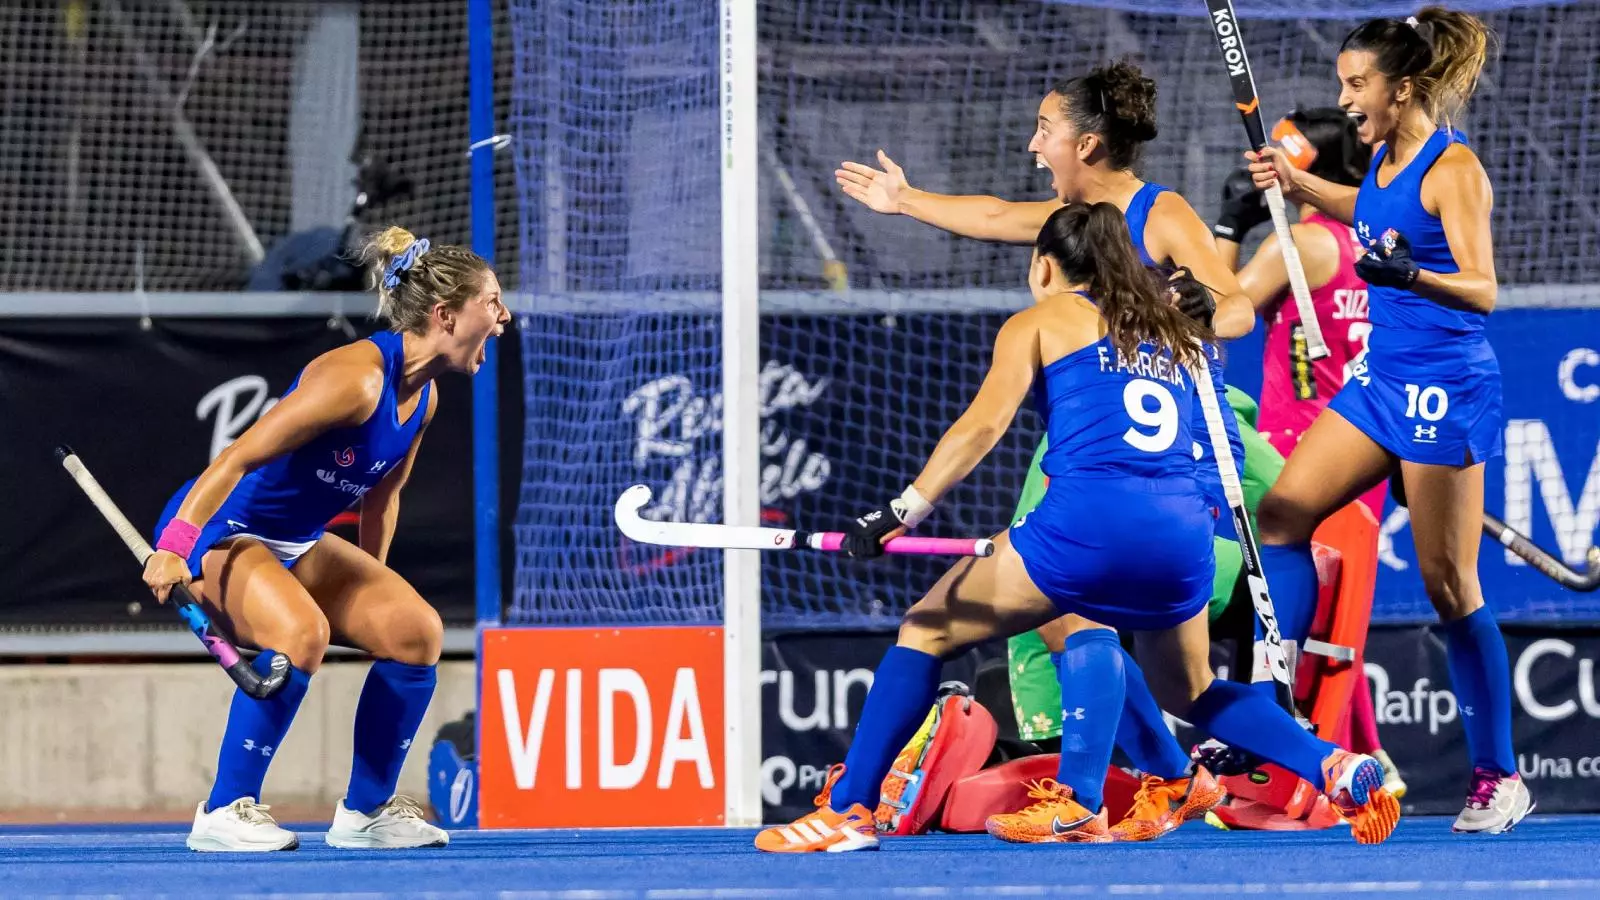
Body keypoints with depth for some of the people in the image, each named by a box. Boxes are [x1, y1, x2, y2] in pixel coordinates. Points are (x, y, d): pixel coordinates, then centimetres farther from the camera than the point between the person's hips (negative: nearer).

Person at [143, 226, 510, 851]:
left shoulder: (424, 397, 2)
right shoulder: (356, 378, -27)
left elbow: (381, 496, 17)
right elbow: (239, 456, -29)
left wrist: (368, 590, 21)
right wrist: (175, 546, -34)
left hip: (296, 542, 9)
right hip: (221, 528, -9)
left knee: (415, 629, -4)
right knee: (300, 631, -33)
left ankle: (366, 810, 9)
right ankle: (223, 813, -21)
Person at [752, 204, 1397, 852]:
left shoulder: (1041, 321, 13)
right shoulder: (1177, 335, 28)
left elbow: (984, 424, 0)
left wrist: (902, 512, -3)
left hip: (1086, 520, -5)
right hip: (1185, 533, 5)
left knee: (927, 632, 10)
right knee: (1192, 693, 29)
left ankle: (849, 811, 2)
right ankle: (1337, 767, 11)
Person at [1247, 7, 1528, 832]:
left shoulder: (1453, 168, -17)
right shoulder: (1387, 155, 8)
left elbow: (1483, 290, -24)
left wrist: (1412, 276, -40)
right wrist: (1297, 184, 25)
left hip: (1445, 389, -9)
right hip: (1383, 378, 9)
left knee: (1449, 588, -5)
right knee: (1282, 514, 5)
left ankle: (1498, 779, 3)